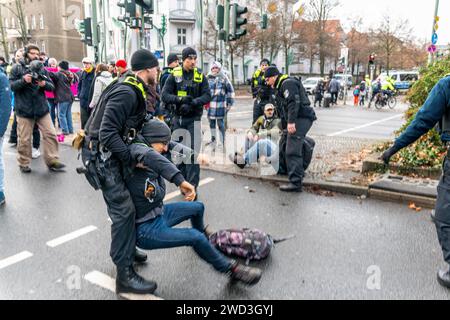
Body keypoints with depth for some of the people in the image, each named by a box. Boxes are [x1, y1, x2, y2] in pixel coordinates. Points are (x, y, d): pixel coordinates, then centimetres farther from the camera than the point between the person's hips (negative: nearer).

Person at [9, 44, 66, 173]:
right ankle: (24, 163, 19)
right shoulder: (17, 68, 2)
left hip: (42, 108, 3)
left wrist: (44, 84, -15)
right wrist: (23, 80, -21)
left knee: (50, 135, 0)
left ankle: (52, 161, 9)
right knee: (24, 139, 4)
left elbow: (52, 86, 7)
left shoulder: (41, 68, 11)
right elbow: (10, 85, -5)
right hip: (24, 109, -3)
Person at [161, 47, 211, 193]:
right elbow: (164, 95, -5)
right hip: (178, 118, 2)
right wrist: (180, 99, -21)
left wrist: (192, 103, -20)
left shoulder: (200, 76, 2)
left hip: (194, 118, -2)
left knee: (192, 153, -8)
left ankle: (192, 186, -3)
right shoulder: (174, 75, 2)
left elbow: (207, 96, -5)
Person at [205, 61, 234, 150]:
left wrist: (230, 103, 3)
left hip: (221, 105, -4)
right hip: (210, 104, 4)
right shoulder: (208, 78, 9)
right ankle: (213, 139, 28)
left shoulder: (224, 78, 0)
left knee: (221, 123, -3)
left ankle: (222, 142, 3)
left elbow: (230, 90, 5)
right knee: (211, 122, 13)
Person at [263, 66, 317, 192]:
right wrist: (284, 127, 29)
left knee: (292, 151, -15)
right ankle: (298, 172, 29)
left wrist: (291, 121, -30)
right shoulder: (281, 86, 25)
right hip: (296, 119, 11)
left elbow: (293, 102, -24)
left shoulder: (288, 83, -9)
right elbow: (283, 109, 28)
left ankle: (296, 183, -14)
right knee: (283, 146, 16)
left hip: (301, 118, -11)